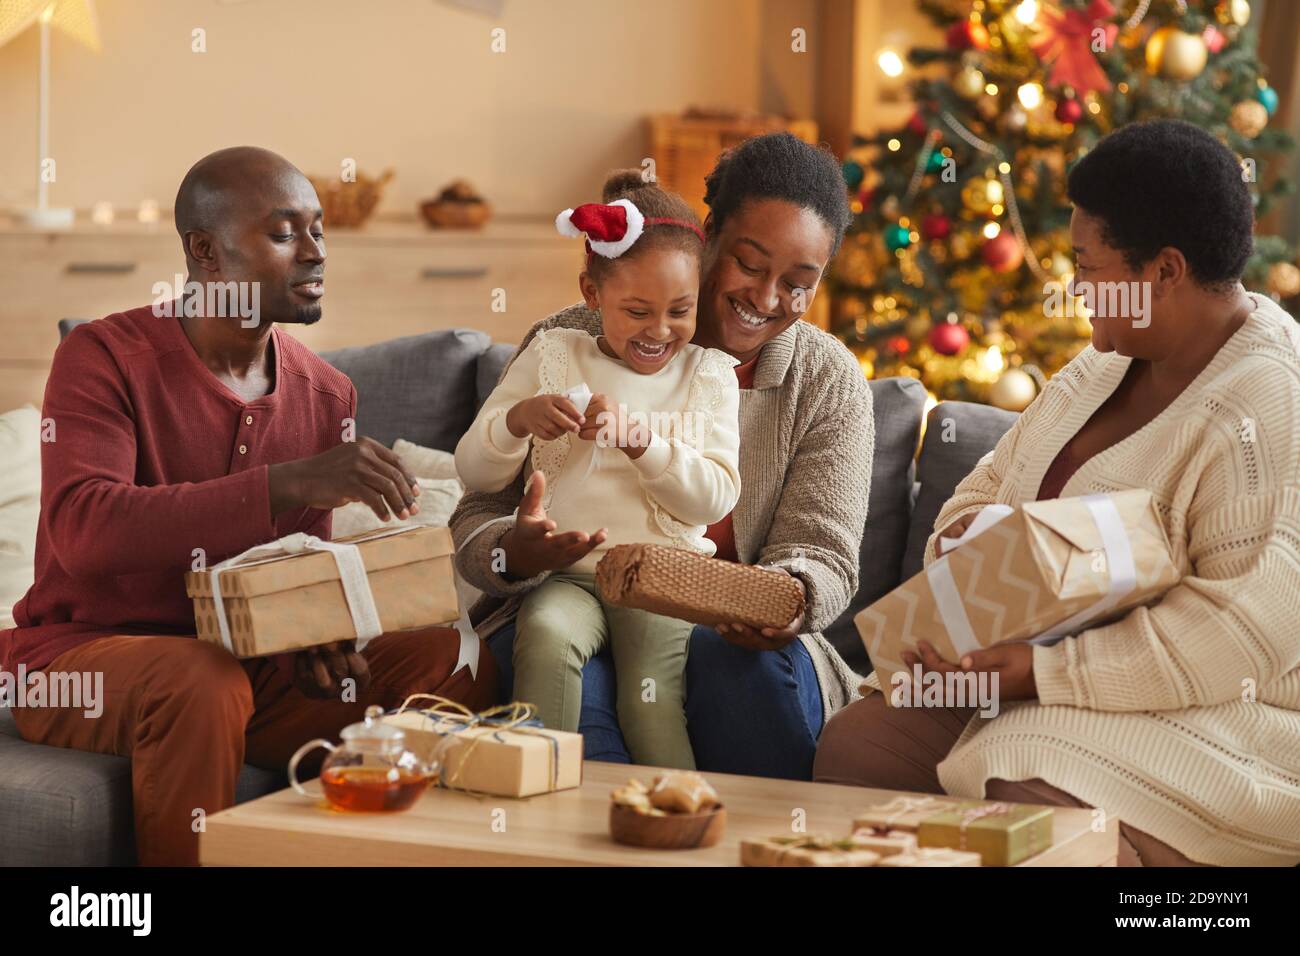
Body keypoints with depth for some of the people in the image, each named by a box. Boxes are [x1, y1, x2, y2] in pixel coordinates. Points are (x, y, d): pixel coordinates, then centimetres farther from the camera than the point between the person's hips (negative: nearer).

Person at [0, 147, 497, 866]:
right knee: (202, 682, -38)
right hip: (87, 652, -5)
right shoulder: (105, 357, -12)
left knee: (455, 663, -16)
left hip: (248, 661, 5)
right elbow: (83, 530, -29)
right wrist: (289, 483, -36)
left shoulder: (326, 395, 6)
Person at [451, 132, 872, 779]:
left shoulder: (831, 385, 5)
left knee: (756, 671, -34)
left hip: (726, 634, 1)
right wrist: (517, 552, -28)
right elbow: (479, 522, -2)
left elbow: (822, 555, -2)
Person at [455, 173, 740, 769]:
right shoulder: (551, 357, 11)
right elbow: (474, 474, 9)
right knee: (547, 637, -33)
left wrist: (640, 440, -14)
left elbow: (717, 497, 0)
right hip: (567, 573, 0)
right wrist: (516, 421, -12)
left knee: (651, 699, -27)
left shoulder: (708, 375, 12)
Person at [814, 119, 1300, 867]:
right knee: (857, 744, -8)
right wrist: (970, 537, -6)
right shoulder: (1109, 364, 11)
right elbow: (997, 481, 20)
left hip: (1203, 718, -9)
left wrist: (1046, 669, -25)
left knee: (1026, 804, -34)